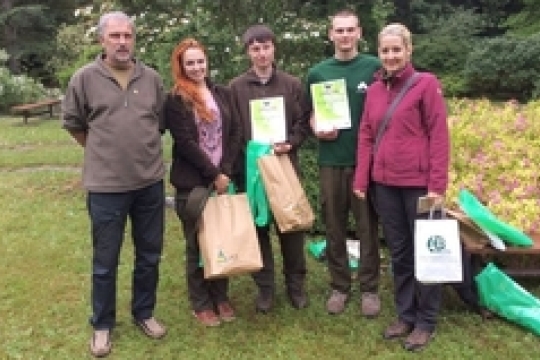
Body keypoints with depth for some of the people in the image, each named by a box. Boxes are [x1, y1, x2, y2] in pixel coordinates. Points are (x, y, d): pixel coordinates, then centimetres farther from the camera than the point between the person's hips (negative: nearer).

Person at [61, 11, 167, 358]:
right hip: (106, 186, -3)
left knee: (149, 255, 15)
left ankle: (144, 313, 35)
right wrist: (104, 152, 10)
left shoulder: (152, 79, 3)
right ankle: (102, 325, 28)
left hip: (151, 183, 3)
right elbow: (73, 124, 6)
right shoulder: (85, 78, -6)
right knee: (105, 261, 9)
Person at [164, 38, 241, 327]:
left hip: (222, 179, 4)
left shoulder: (222, 94, 10)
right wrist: (213, 175, -12)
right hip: (192, 183, -4)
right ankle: (200, 303, 19)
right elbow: (186, 143, -11)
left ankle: (221, 296, 27)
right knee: (197, 243, 6)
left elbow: (235, 133, 5)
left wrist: (226, 171, -7)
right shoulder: (175, 100, -4)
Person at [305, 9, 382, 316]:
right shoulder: (318, 73, 8)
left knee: (368, 227, 5)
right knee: (335, 228, 9)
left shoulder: (375, 67, 1)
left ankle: (370, 288, 18)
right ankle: (339, 286, 22)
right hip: (331, 161, 2)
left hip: (367, 159, -2)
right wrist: (317, 129, -7)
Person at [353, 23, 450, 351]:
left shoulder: (427, 83, -6)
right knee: (399, 252, 14)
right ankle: (406, 315, 28)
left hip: (418, 183, -5)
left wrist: (438, 185, -14)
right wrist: (361, 181, 5)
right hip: (385, 184, 5)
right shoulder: (374, 90, 10)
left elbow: (439, 136, -9)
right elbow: (366, 137, 11)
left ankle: (426, 322, 21)